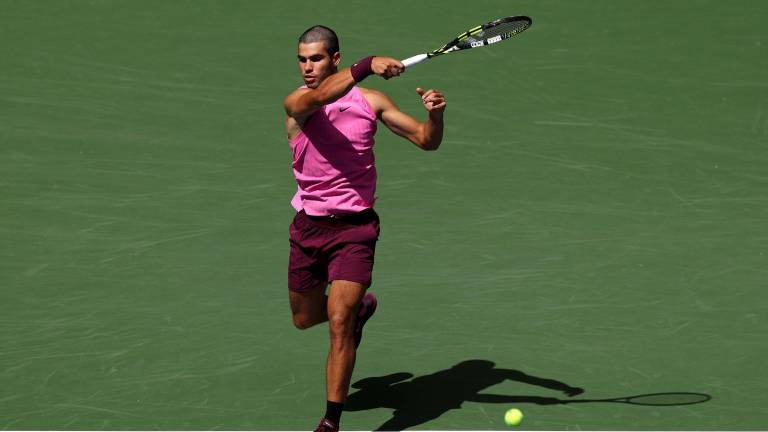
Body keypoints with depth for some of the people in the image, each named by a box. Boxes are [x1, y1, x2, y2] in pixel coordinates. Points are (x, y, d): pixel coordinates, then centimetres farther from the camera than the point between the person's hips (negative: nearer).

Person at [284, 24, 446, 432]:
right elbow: (320, 96, -33)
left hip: (354, 228, -2)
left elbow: (426, 140, 3)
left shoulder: (371, 101, -1)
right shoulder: (296, 103, -8)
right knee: (305, 319, 18)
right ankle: (361, 306, 50)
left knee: (339, 322, -15)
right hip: (308, 227, 2)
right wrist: (367, 65, -46)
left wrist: (434, 114, -20)